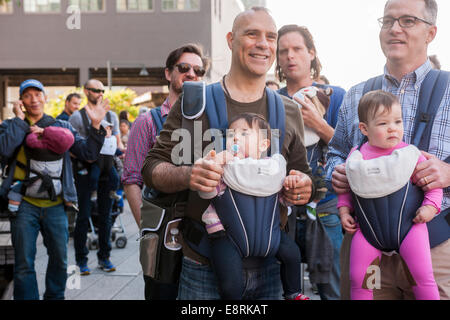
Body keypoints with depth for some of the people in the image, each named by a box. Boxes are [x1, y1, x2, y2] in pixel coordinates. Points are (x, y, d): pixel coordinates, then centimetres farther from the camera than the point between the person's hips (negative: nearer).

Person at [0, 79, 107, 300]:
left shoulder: (62, 127, 11)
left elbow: (87, 153, 4)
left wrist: (95, 125, -7)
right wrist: (20, 120, -10)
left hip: (55, 204, 2)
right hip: (25, 204, -2)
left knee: (60, 260, 10)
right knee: (24, 263, 1)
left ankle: (55, 296, 29)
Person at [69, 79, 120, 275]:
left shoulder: (111, 116, 14)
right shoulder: (77, 117, 1)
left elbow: (117, 141, 17)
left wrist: (121, 150, -4)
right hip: (85, 170, -4)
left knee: (105, 215, 8)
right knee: (83, 216, -2)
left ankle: (104, 257, 17)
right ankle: (81, 260, 7)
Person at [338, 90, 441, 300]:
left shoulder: (410, 154, -3)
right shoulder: (356, 157, 2)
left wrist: (431, 206, -10)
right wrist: (344, 210, 3)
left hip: (408, 224, -2)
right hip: (368, 229, 2)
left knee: (423, 276, -8)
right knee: (357, 278, 2)